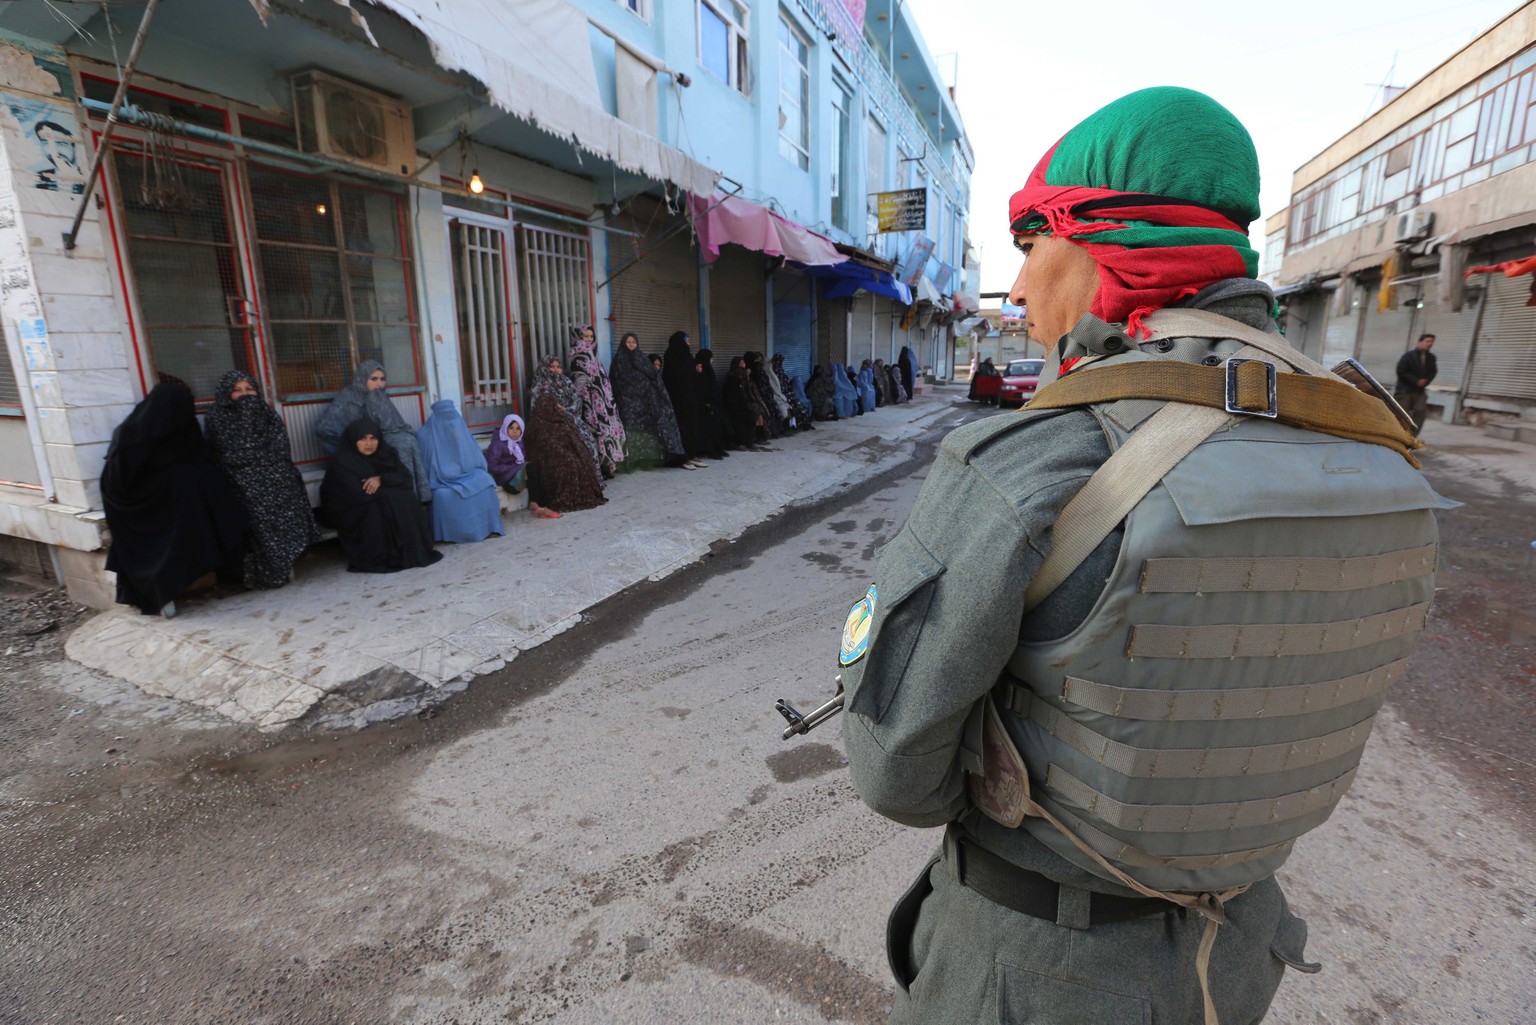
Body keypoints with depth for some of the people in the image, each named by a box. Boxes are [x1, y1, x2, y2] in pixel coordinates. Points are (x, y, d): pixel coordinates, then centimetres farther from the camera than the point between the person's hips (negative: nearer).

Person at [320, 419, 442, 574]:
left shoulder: (386, 453, 1)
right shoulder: (342, 464, -15)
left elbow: (406, 479, -7)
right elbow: (360, 496, -24)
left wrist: (382, 479, -24)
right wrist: (388, 490, -15)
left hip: (382, 503, 5)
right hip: (353, 514, -5)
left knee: (406, 501, -23)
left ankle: (413, 552, -16)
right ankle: (378, 559, -20)